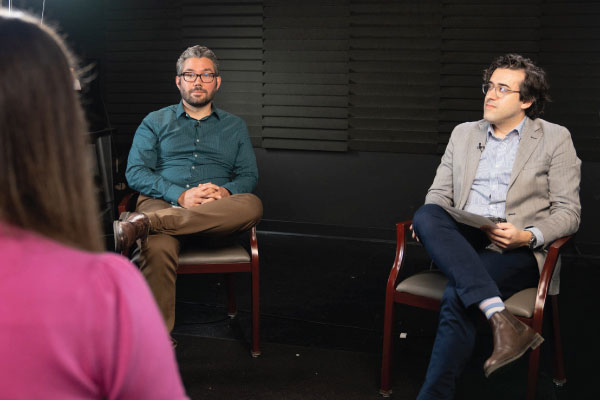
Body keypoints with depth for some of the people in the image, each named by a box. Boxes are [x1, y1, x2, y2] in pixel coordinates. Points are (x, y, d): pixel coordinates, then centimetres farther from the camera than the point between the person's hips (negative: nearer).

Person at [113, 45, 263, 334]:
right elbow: (135, 172, 6)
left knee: (252, 205, -35)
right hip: (162, 203, -1)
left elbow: (249, 176, 15)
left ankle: (143, 223, -41)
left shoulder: (235, 126, 25)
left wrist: (225, 192, -10)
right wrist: (181, 196, -12)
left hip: (218, 214, 2)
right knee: (158, 248, -39)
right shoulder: (155, 122, 20)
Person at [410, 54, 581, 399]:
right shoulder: (463, 134, 19)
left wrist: (528, 236, -17)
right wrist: (429, 224, -6)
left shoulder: (555, 139, 7)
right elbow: (439, 193, 18)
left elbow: (569, 213, 3)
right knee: (426, 215, -31)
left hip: (517, 253, -4)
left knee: (457, 296, -33)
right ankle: (502, 320, -40)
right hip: (462, 243, 4)